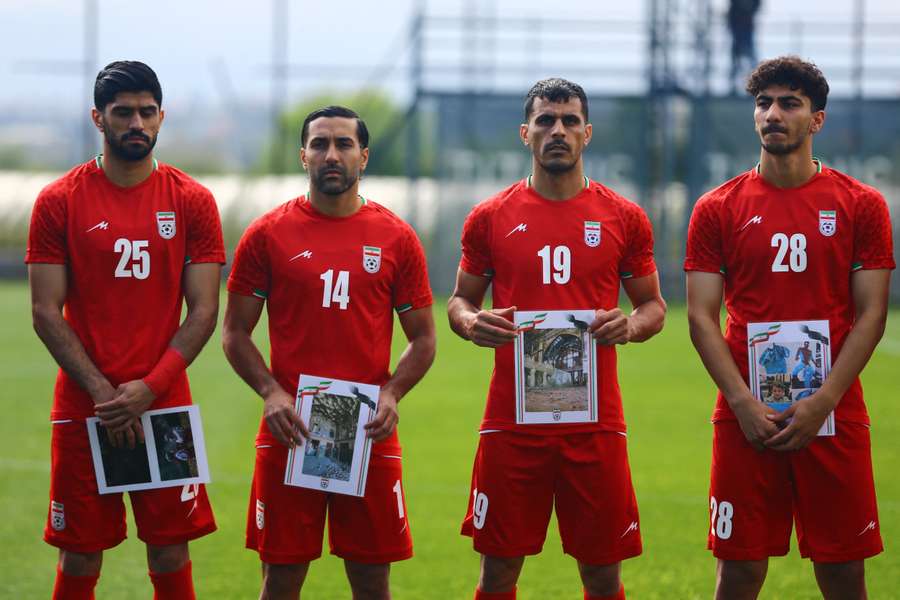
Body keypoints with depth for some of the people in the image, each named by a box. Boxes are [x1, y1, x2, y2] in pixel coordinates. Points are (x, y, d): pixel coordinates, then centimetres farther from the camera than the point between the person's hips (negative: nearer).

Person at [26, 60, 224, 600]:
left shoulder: (192, 202, 3)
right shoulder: (59, 201, 1)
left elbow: (204, 312, 0)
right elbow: (46, 312, -1)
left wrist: (147, 389, -11)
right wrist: (102, 392, -11)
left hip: (165, 406, 0)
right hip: (83, 409, 0)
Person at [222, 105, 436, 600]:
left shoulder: (397, 239, 5)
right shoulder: (268, 235, 3)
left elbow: (423, 339, 9)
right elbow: (235, 332, 5)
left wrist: (390, 394, -8)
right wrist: (271, 392, -11)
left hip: (370, 434, 1)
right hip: (289, 431, 0)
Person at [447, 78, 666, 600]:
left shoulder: (624, 219, 5)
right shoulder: (491, 218, 5)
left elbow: (654, 306, 12)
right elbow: (460, 300, 14)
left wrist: (632, 326, -10)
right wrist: (471, 322, -10)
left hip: (595, 421, 0)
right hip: (511, 417, 0)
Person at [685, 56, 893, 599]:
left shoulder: (861, 205, 3)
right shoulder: (718, 209, 5)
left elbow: (871, 315, 0)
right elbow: (702, 317, 2)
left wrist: (823, 403, -10)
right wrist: (745, 404, -11)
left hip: (833, 417, 0)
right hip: (746, 421, 0)